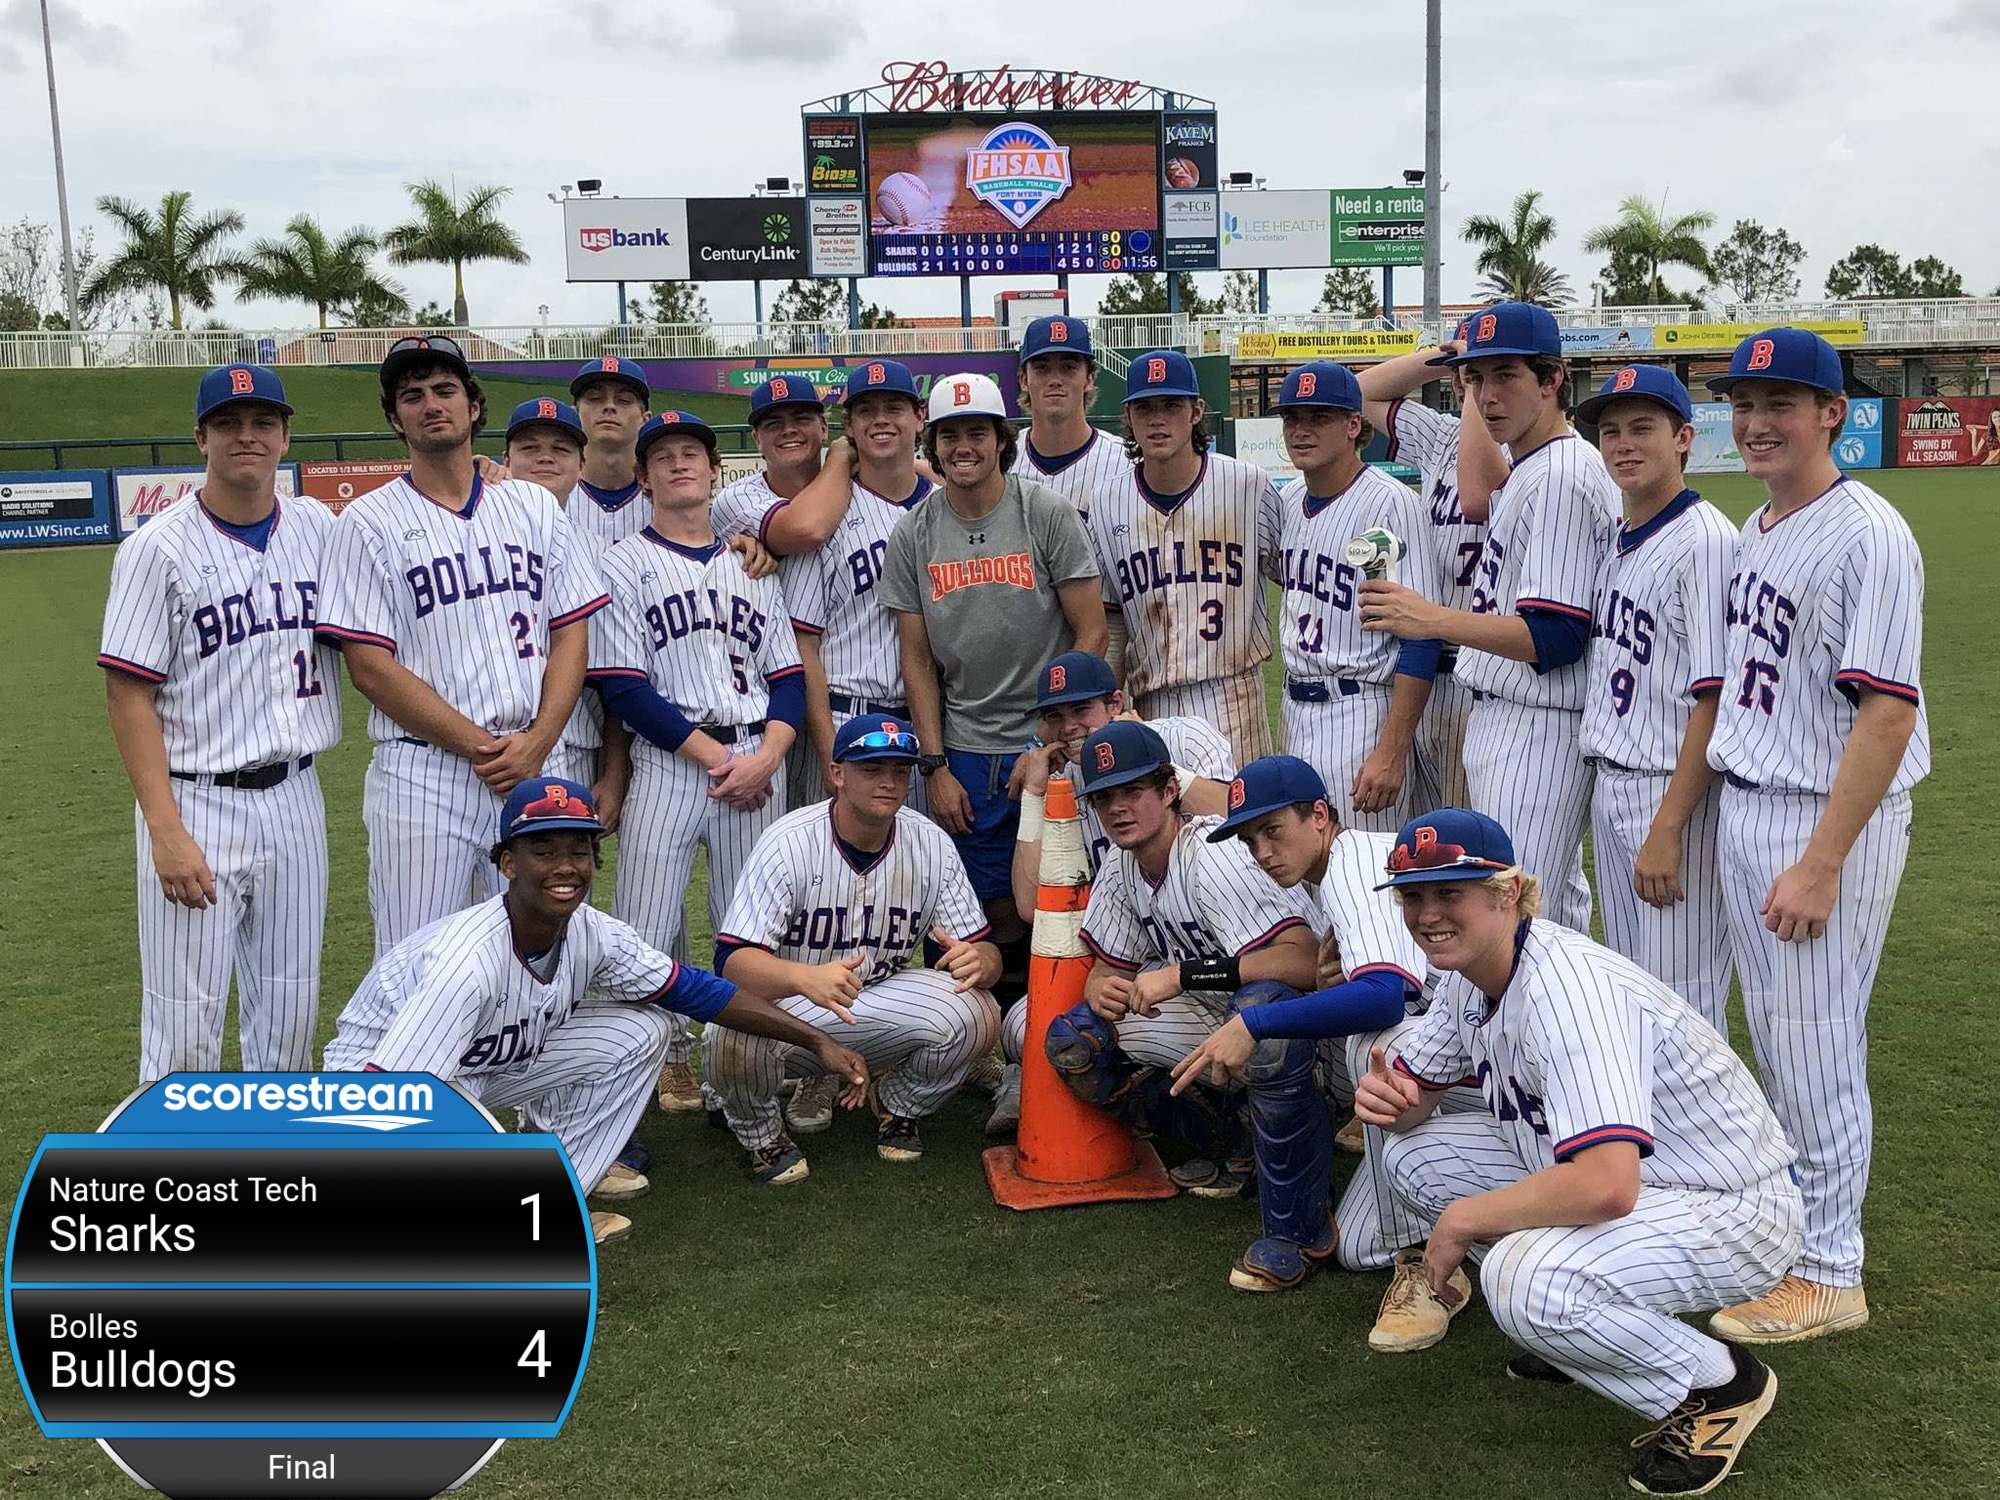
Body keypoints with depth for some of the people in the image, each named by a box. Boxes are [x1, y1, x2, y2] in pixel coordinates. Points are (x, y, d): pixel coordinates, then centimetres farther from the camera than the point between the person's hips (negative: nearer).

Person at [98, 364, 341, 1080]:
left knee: (291, 1013, 14)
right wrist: (166, 831, -18)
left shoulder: (319, 529, 6)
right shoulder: (160, 546, -8)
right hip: (198, 803, -5)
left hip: (295, 798, 5)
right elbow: (129, 695, -9)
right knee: (183, 1023, -1)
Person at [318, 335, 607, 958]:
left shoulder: (534, 505, 12)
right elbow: (372, 668, -6)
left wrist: (535, 743, -7)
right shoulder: (370, 522, 1)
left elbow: (571, 634, 8)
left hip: (534, 771, 3)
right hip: (422, 775, -3)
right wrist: (481, 747, -12)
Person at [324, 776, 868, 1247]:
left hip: (495, 1065, 7)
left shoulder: (593, 934, -15)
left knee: (640, 1032, -5)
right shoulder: (467, 958, -36)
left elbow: (694, 990, -4)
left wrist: (815, 1040, -6)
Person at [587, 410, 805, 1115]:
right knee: (647, 926, -5)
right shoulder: (624, 565, 3)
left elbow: (787, 675, 11)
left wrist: (766, 756, -8)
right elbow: (625, 689, -6)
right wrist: (718, 759, -13)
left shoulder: (751, 563, 16)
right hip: (667, 759, -3)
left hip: (759, 757, 3)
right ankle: (673, 1054, 14)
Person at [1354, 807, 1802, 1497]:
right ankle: (1573, 1325, 12)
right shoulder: (1469, 975, -2)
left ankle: (1720, 1384, -6)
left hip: (1732, 1210, -9)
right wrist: (1385, 1097, -16)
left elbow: (1606, 1186, -41)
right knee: (1411, 1151, 0)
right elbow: (1412, 1094, 10)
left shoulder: (1565, 987, -30)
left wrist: (1462, 1221, -26)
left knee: (1524, 1277, -34)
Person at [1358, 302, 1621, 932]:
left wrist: (1433, 620, -31)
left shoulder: (1561, 477, -18)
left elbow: (1556, 638, -24)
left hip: (1535, 732, -11)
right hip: (1502, 718, 11)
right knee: (1558, 913, 19)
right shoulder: (1528, 470, 14)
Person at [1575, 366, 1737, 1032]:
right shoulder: (1618, 541, 12)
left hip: (1674, 793, -9)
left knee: (1682, 999, -1)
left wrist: (1667, 829, -23)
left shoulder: (1705, 540, -15)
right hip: (1608, 784, 9)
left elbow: (1715, 700, -20)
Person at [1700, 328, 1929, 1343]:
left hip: (1828, 818, -8)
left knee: (1817, 1046, 0)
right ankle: (1795, 1213, 34)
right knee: (1774, 1035, 18)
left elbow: (1889, 711, -21)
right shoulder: (1755, 531, 11)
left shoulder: (1867, 536, -16)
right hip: (1745, 806, 8)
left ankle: (1829, 1274, 13)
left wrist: (1822, 863, -23)